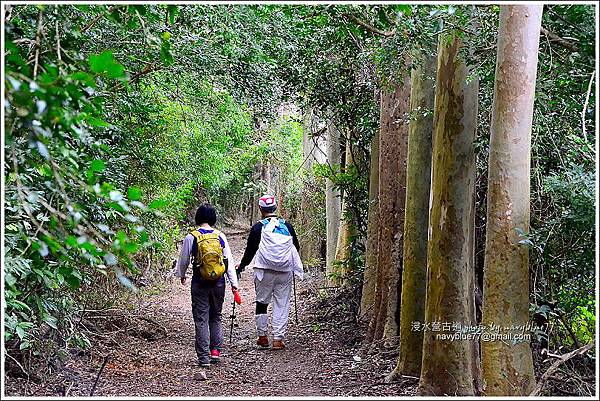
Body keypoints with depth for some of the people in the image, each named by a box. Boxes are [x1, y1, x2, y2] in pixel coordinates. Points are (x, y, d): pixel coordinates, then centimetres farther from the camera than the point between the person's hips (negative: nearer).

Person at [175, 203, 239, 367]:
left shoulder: (191, 237, -7)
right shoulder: (220, 236, -1)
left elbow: (183, 260, 4)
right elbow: (229, 261, 0)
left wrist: (181, 275, 24)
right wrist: (234, 283, 5)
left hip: (200, 283, -2)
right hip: (219, 283, 2)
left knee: (201, 319, 4)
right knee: (215, 317, 18)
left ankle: (204, 357, 4)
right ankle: (215, 350, 11)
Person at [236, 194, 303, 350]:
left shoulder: (258, 227, -3)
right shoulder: (287, 226, 7)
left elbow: (250, 250, -1)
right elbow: (296, 247, 16)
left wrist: (241, 265, 15)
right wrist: (294, 266, 33)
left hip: (265, 272, -2)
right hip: (285, 272, 2)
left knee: (262, 302, 11)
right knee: (282, 305, 5)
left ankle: (262, 336, 16)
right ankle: (278, 339, 2)